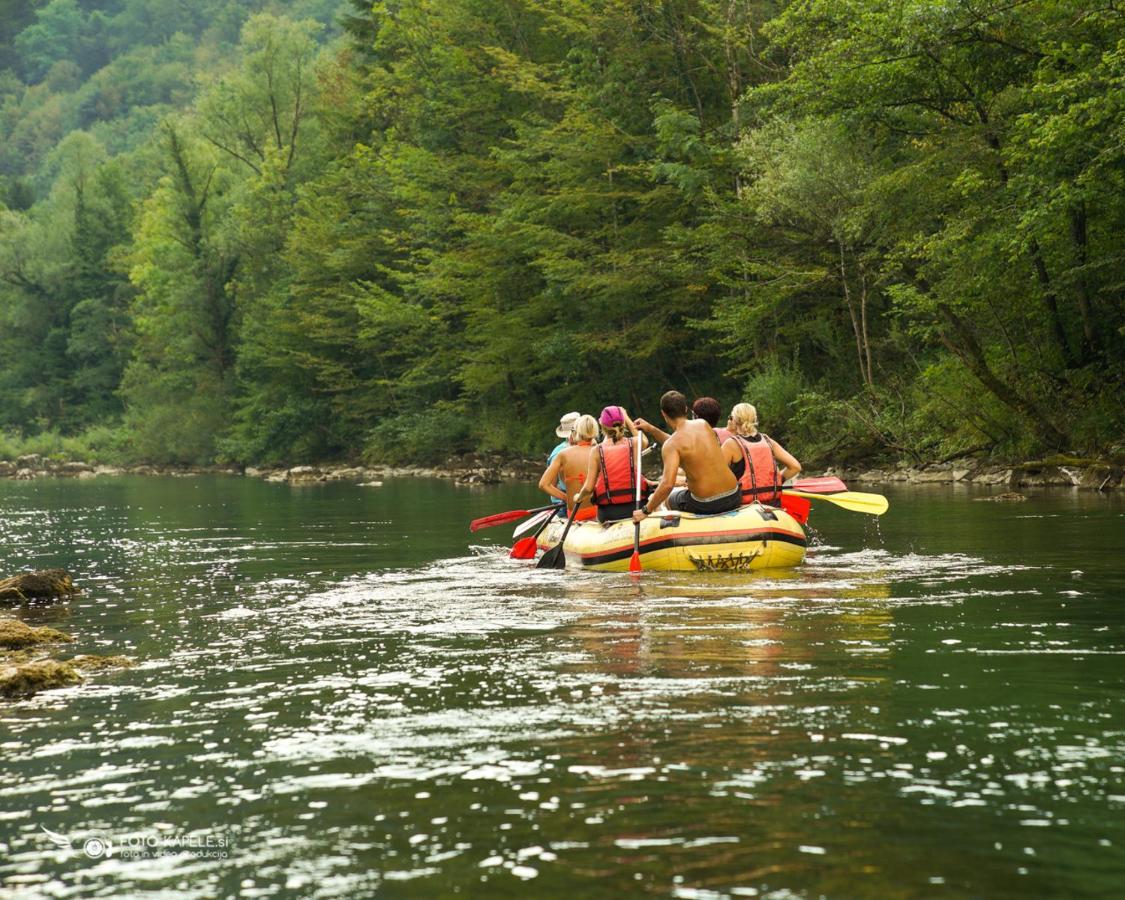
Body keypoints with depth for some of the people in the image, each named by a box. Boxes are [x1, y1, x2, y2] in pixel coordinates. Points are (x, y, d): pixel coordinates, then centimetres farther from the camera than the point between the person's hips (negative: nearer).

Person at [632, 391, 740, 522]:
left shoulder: (671, 445, -14)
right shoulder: (703, 425, 3)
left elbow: (668, 484, -25)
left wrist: (645, 510, -16)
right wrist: (652, 429, 23)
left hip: (705, 505, -4)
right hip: (734, 498, 4)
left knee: (669, 498, 29)